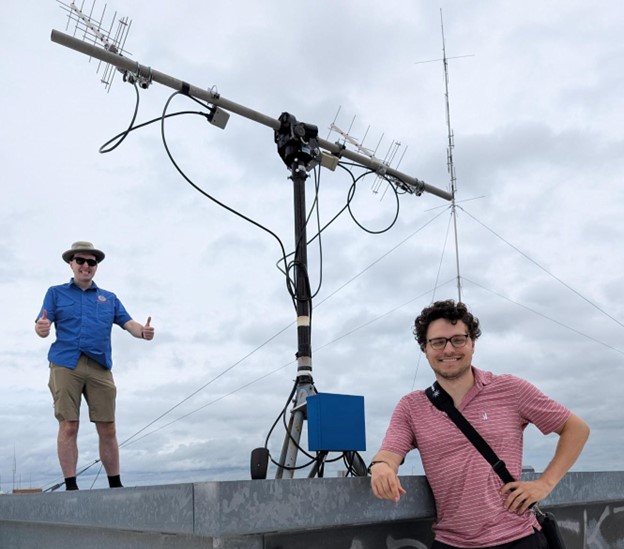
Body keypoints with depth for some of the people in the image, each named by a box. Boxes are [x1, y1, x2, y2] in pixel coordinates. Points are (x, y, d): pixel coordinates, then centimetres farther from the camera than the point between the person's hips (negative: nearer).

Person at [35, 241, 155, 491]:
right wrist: (41, 328, -20)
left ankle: (116, 485, 7)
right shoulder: (56, 293, 16)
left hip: (100, 367, 2)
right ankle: (71, 486, -1)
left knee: (107, 429, 0)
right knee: (68, 426, -7)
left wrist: (143, 331, -13)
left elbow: (129, 323, 10)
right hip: (65, 364, -2)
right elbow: (43, 326, 5)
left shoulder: (109, 298, 22)